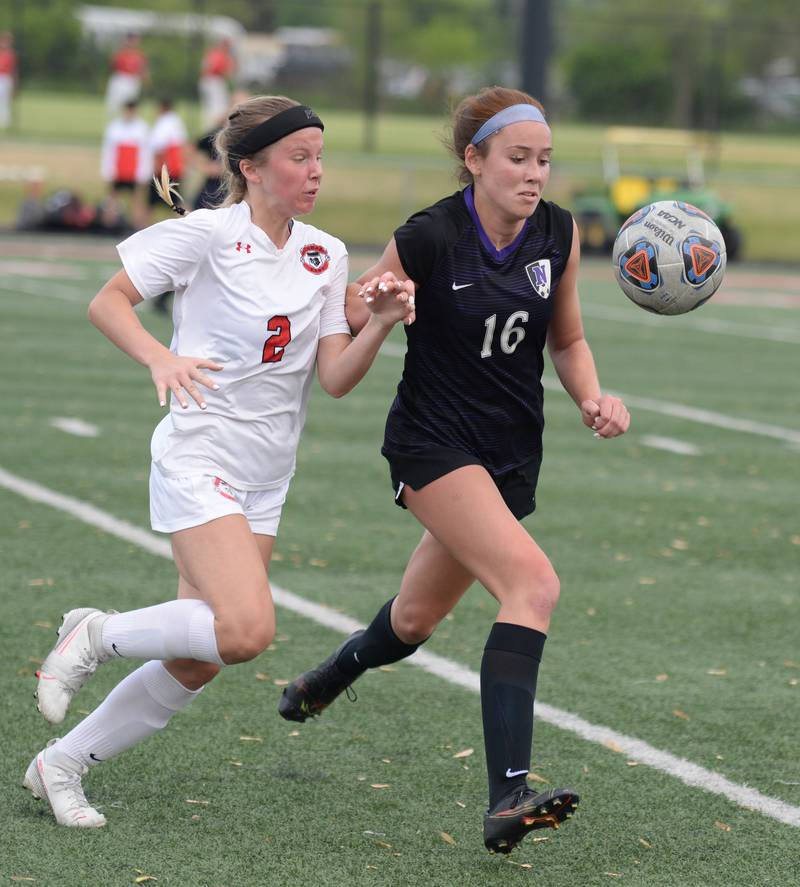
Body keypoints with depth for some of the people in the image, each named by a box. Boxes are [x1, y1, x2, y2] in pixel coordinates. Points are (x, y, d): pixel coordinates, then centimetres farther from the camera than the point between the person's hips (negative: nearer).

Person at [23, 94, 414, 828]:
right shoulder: (209, 234, -9)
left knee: (196, 664, 4)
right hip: (201, 457, -7)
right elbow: (107, 303, -7)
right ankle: (97, 635, -2)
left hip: (267, 479, 7)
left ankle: (59, 766, 18)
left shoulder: (326, 256, 8)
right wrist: (161, 358, -24)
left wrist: (382, 323, -15)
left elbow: (336, 378, 3)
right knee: (247, 629, -25)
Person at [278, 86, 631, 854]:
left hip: (511, 457, 6)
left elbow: (566, 340, 12)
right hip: (434, 444, -6)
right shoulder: (428, 239, -16)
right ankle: (507, 800, -33)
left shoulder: (558, 235, -2)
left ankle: (321, 683, 54)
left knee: (415, 620, 20)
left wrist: (593, 400, -5)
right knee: (533, 584, -27)